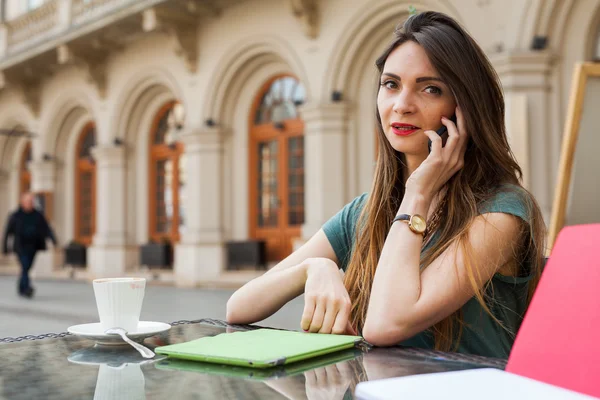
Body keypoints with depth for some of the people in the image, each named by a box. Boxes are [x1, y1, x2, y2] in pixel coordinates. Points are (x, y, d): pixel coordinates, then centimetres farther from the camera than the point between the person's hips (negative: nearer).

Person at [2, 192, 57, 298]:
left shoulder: (38, 215, 7)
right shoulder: (15, 216, 0)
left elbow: (47, 228, 2)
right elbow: (7, 231, 2)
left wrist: (53, 239, -15)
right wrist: (5, 247, 1)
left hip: (32, 247, 3)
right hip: (21, 246, -3)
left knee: (26, 268, 9)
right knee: (25, 266, -17)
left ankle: (21, 289, 23)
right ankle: (27, 287, -26)